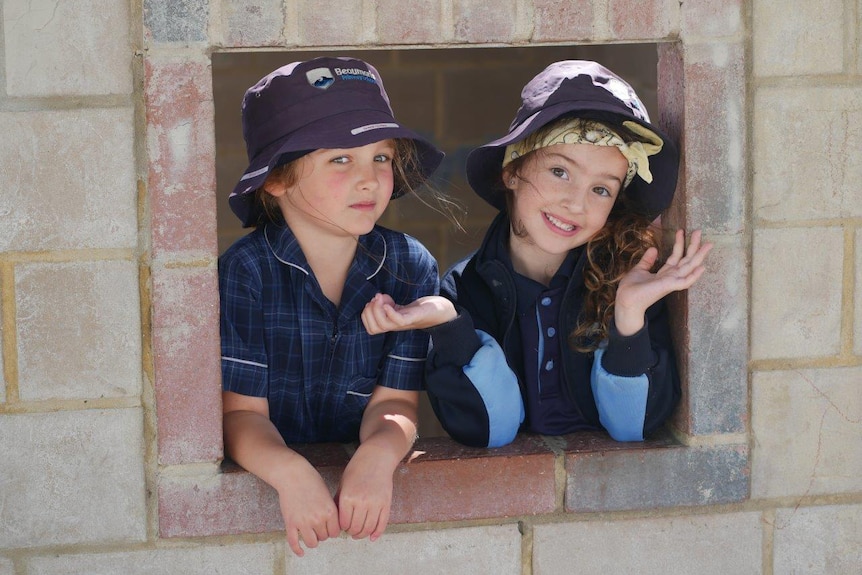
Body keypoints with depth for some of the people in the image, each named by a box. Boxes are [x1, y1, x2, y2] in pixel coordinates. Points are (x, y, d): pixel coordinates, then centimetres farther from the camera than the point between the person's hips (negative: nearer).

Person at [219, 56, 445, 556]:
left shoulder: (412, 268, -1)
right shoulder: (245, 271, -8)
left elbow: (394, 399, -4)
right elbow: (242, 411, -11)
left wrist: (378, 456, -26)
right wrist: (291, 472, -31)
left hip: (369, 481, 1)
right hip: (270, 476, -1)